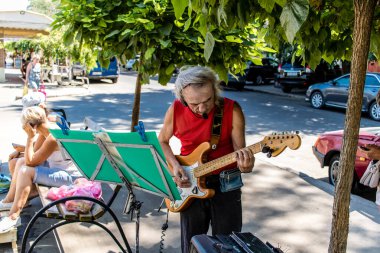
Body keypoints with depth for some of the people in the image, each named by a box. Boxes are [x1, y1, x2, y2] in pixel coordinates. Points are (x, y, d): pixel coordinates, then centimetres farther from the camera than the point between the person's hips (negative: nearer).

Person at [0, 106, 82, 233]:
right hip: (60, 169, 10)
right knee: (20, 163, 10)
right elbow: (36, 154, 8)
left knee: (26, 171, -22)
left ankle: (13, 217, -16)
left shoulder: (53, 138, -27)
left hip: (69, 176, -10)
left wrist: (30, 137, -20)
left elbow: (30, 162, -21)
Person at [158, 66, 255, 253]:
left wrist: (245, 165, -34)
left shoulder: (232, 110, -15)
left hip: (226, 184, -2)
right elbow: (162, 141, 8)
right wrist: (174, 165, -8)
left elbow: (239, 151, -12)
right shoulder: (175, 110, -9)